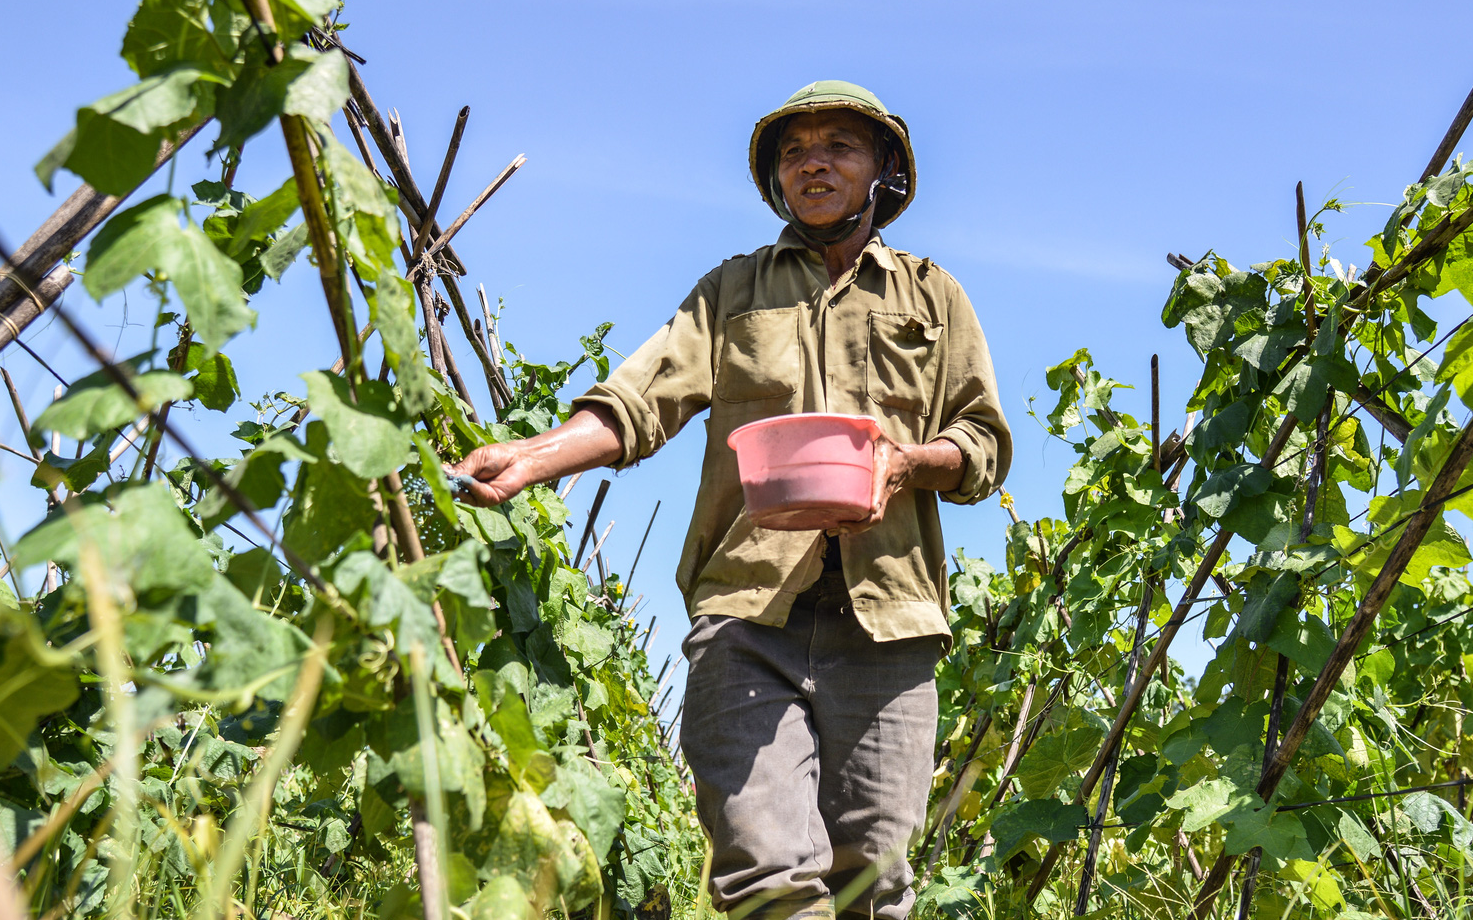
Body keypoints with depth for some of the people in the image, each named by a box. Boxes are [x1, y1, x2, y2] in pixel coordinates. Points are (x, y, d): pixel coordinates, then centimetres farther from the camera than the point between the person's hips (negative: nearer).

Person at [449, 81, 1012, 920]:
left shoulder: (934, 298, 20)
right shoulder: (732, 291, 20)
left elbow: (987, 444, 16)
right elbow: (640, 400, 6)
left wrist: (912, 459, -7)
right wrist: (534, 456, -14)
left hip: (883, 609, 1)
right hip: (749, 605, -1)